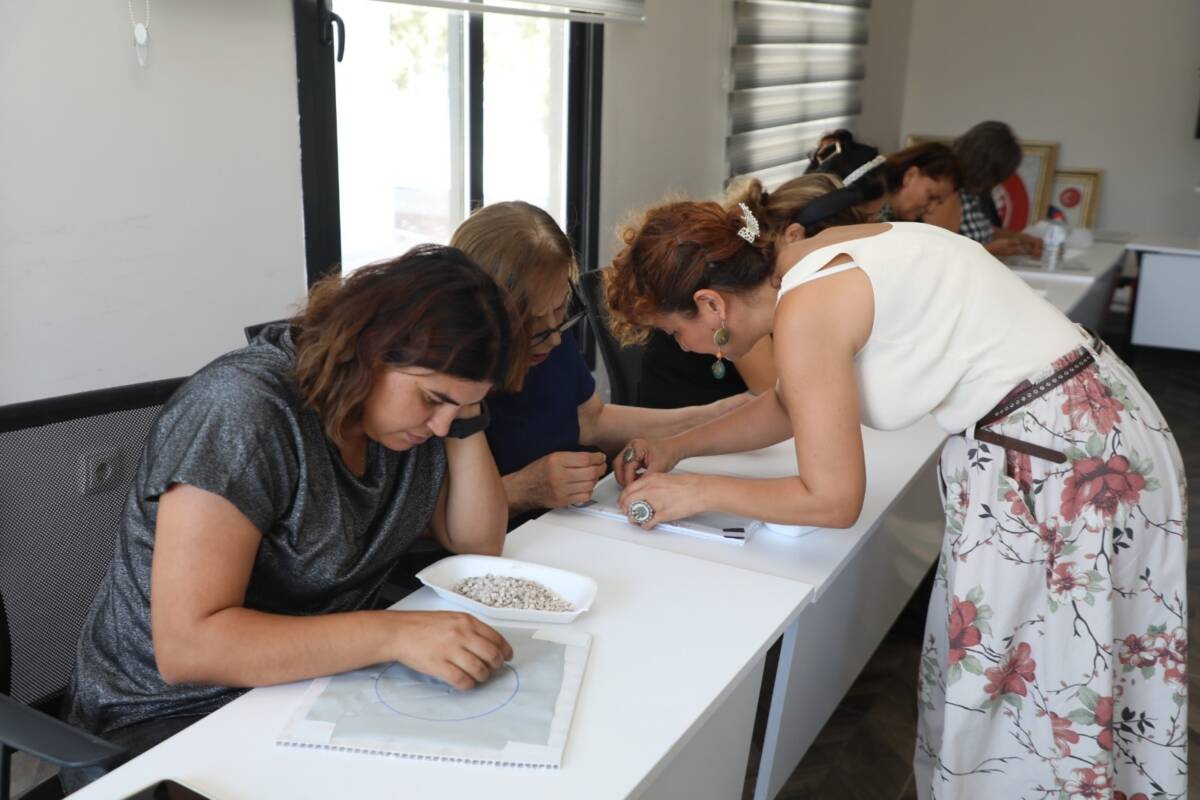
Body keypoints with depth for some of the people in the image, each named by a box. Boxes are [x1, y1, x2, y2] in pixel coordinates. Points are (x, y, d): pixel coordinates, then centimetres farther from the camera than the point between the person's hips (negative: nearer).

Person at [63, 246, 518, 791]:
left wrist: (465, 422, -11)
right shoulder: (242, 410, -23)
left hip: (318, 684, 6)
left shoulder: (411, 407, -3)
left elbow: (480, 547, 2)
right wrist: (395, 634, -34)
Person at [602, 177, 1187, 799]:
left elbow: (833, 500, -16)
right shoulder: (806, 257, 4)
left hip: (1054, 460, -9)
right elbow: (793, 406, 19)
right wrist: (679, 446, 15)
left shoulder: (806, 312, -22)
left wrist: (696, 493, -6)